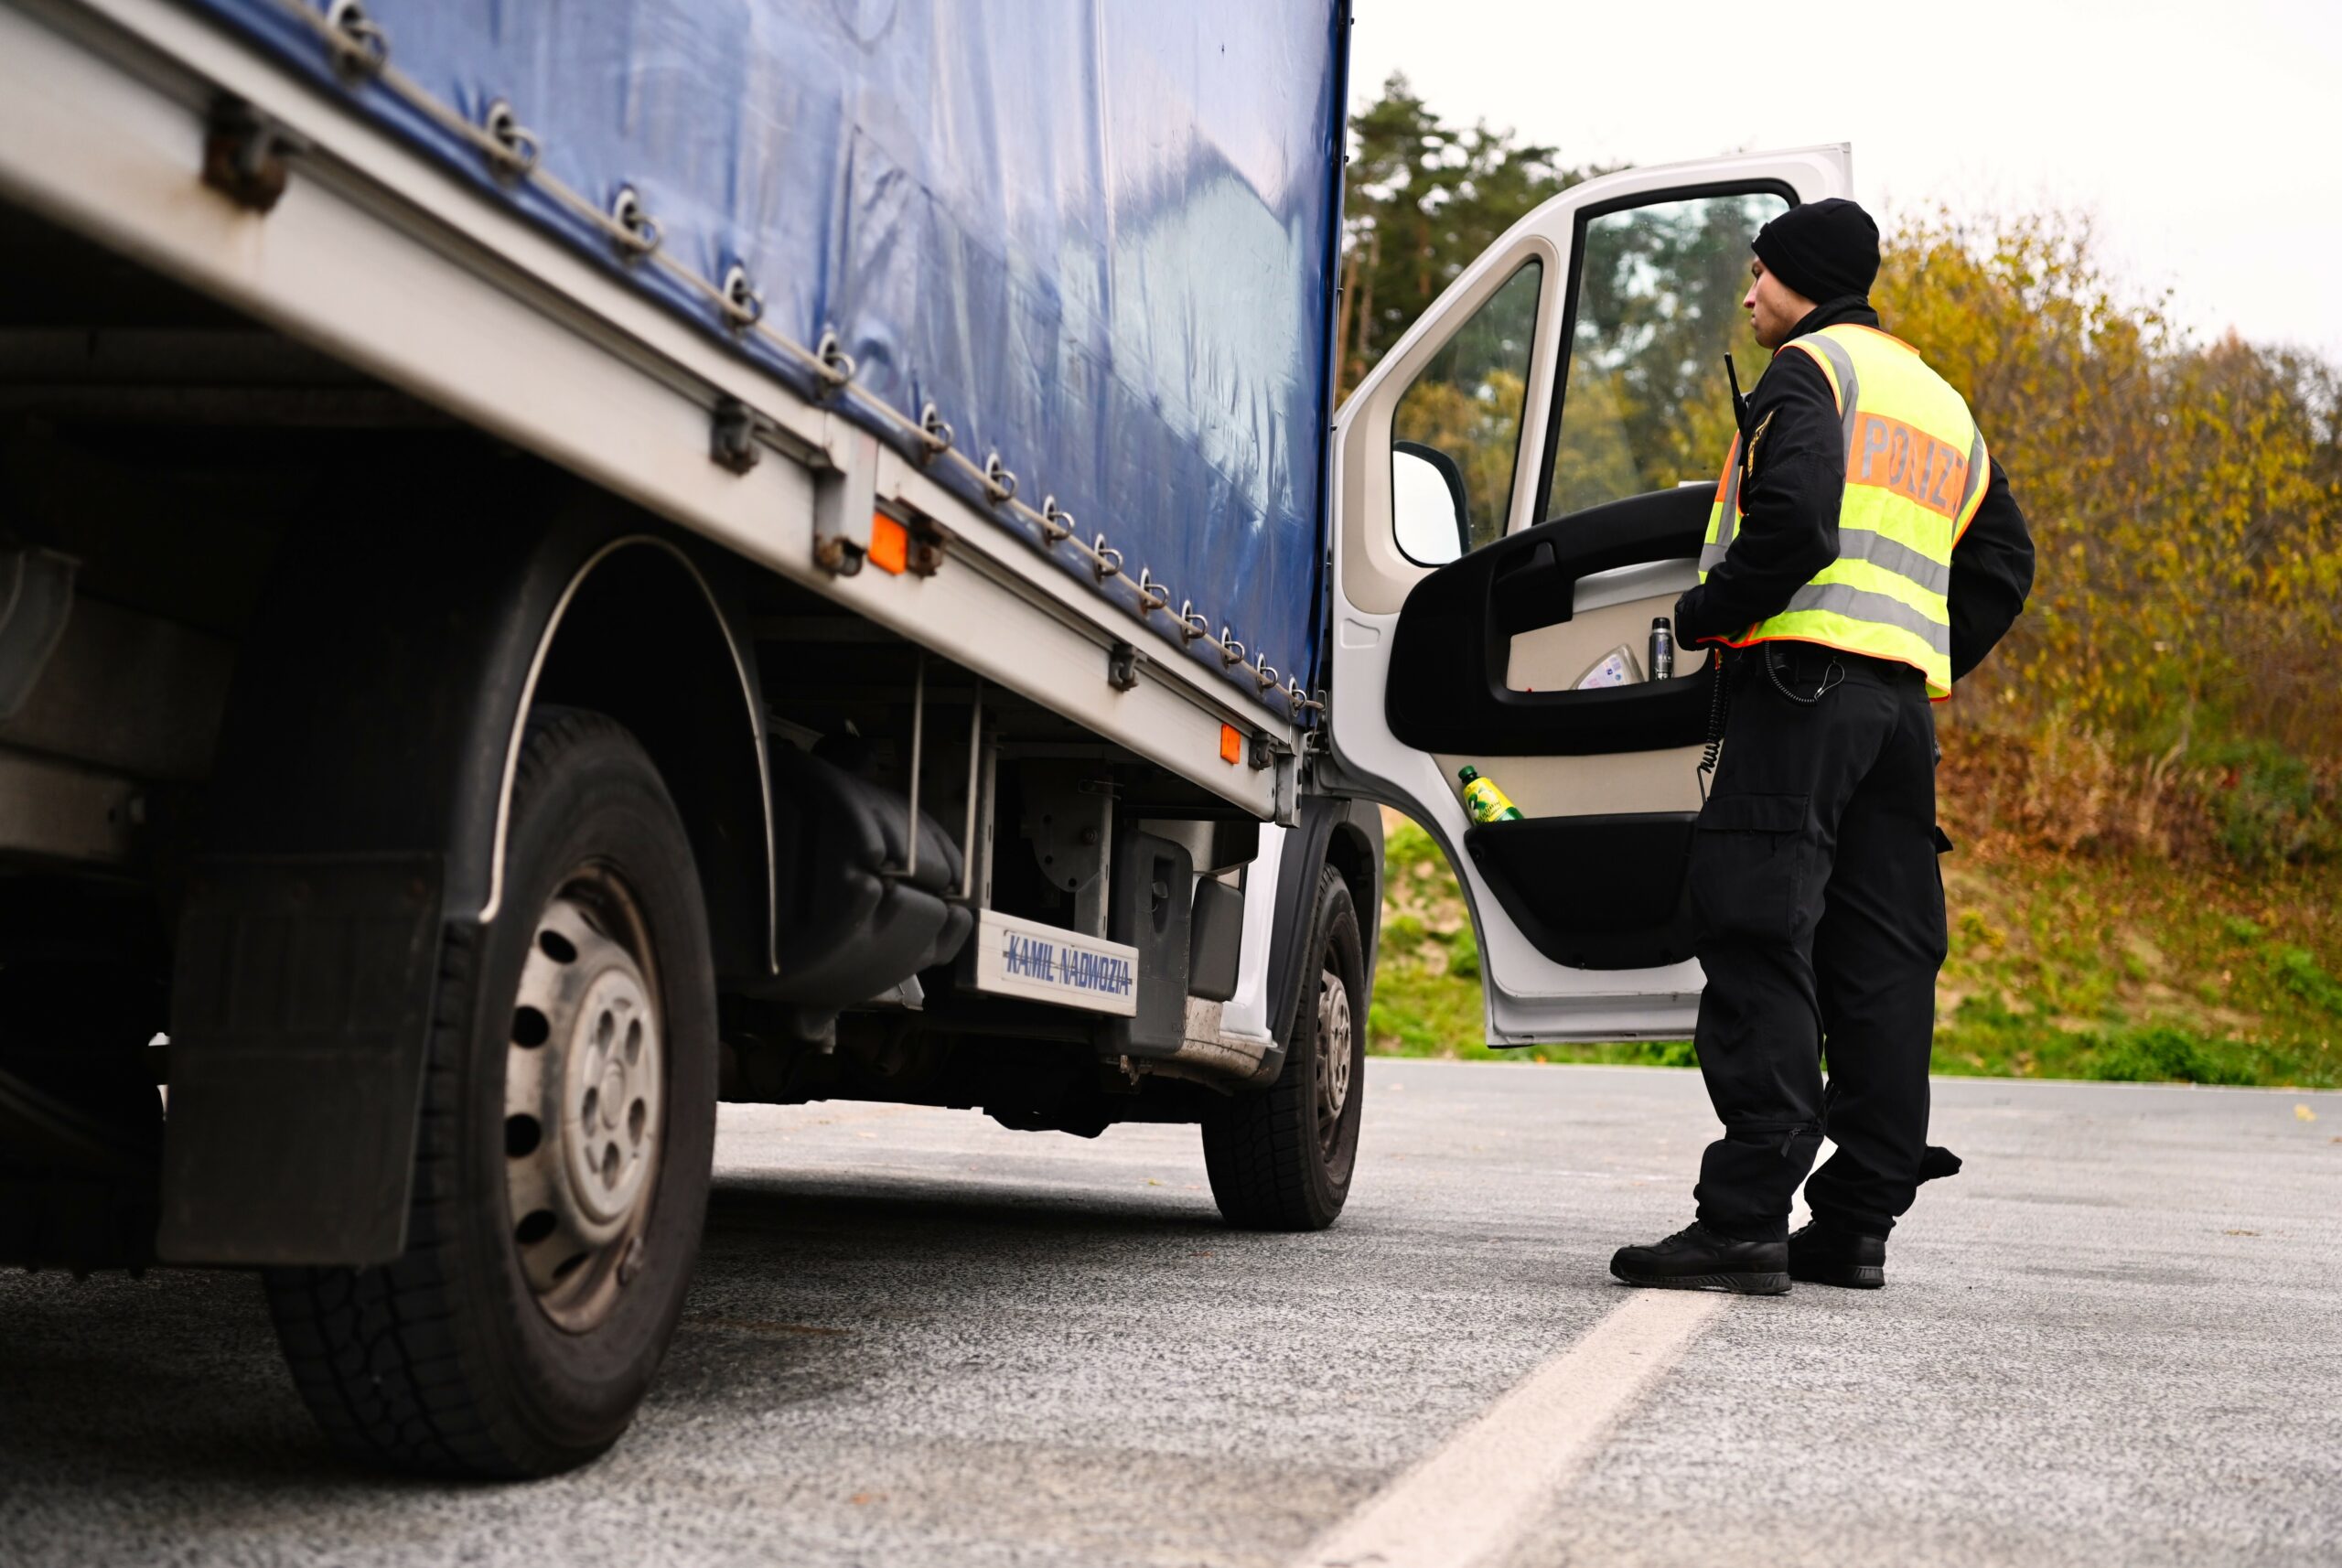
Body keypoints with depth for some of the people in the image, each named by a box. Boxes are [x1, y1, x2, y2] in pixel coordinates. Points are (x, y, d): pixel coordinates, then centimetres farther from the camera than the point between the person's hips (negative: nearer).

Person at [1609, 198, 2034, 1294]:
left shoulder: (1811, 368, 0)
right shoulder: (1940, 403, 27)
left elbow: (1794, 520, -17)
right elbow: (2001, 567, 25)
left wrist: (1704, 615, -5)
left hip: (1805, 677, -9)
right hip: (1903, 693, 9)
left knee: (1760, 940, -12)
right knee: (1880, 961, 7)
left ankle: (1745, 1222, -17)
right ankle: (1856, 1225, 10)